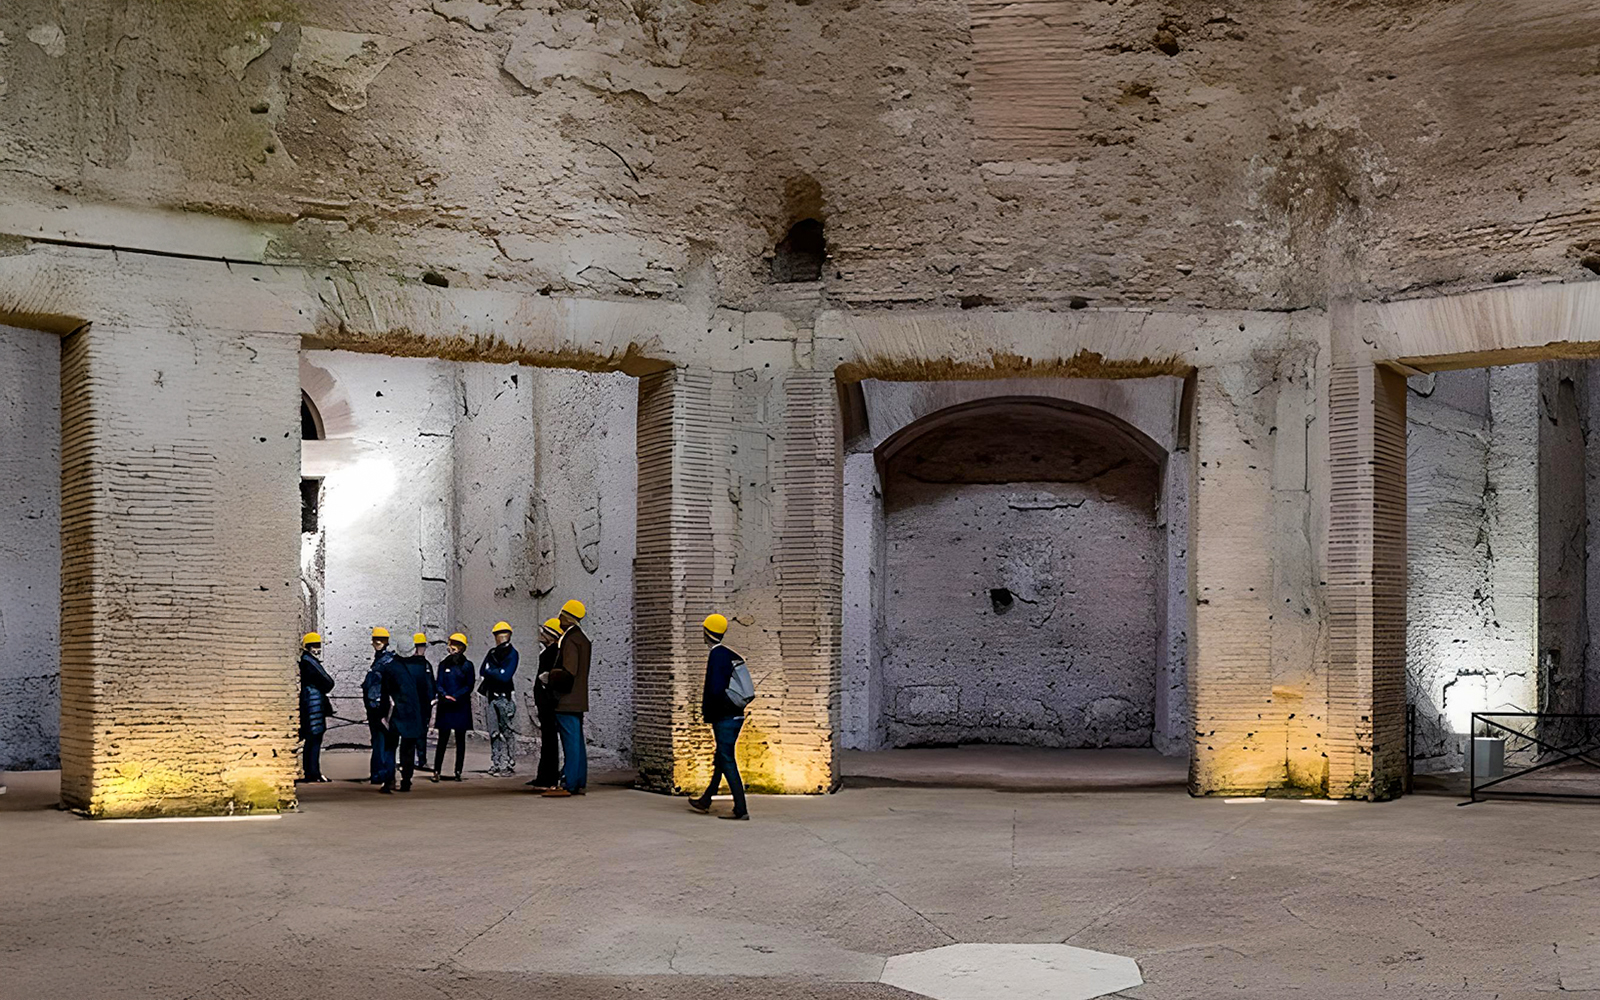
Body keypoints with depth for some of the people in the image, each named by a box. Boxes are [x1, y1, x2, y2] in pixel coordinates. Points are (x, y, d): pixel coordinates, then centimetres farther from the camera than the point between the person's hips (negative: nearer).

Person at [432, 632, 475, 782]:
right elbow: (439, 684, 5)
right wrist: (445, 695, -14)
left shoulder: (467, 665, 3)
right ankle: (436, 771, -4)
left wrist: (455, 696, -14)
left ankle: (458, 772, 8)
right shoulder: (444, 664, 9)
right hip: (445, 707, 1)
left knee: (460, 740, 4)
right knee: (442, 739, -3)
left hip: (461, 706, -1)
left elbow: (469, 686, -2)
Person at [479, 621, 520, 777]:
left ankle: (509, 765, -3)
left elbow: (505, 676, -11)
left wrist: (490, 672, -2)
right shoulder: (492, 653, 11)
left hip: (505, 697, -5)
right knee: (494, 732, 9)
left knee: (507, 732, -4)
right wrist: (497, 673, -7)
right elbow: (483, 671, 4)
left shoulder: (512, 653, -3)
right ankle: (497, 764, 15)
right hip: (493, 696, 5)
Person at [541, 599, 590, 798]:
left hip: (567, 700, -10)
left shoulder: (570, 640, -16)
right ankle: (579, 783, 15)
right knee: (577, 743, 11)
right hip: (578, 700, 10)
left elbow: (568, 672, -24)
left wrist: (551, 676, -8)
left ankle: (567, 785, -7)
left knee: (571, 743, -8)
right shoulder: (582, 638, 16)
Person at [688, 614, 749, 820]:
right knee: (721, 760, 18)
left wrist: (707, 712, -7)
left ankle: (741, 810, -6)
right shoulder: (733, 656, 10)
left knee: (728, 763, -5)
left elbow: (715, 690, -24)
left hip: (723, 718, -9)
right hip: (736, 716, 9)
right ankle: (705, 802, 32)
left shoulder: (716, 656, -16)